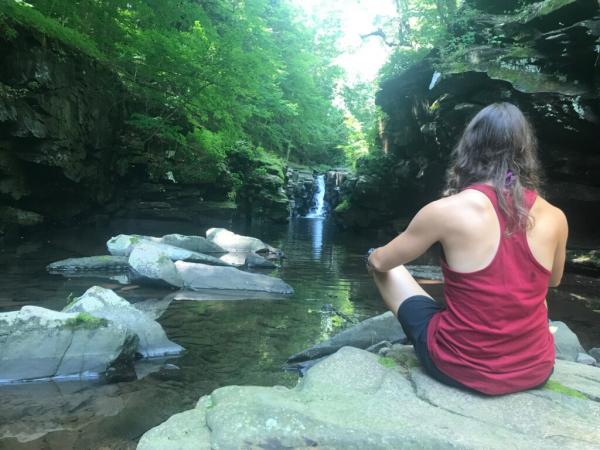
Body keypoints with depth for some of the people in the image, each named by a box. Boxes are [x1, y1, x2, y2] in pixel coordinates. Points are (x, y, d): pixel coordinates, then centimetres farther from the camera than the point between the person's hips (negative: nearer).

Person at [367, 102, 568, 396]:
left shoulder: (446, 211, -19)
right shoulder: (554, 218, -7)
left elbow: (380, 262, -3)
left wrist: (373, 257, 21)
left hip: (460, 369, -4)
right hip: (536, 370, 5)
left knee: (384, 266, 13)